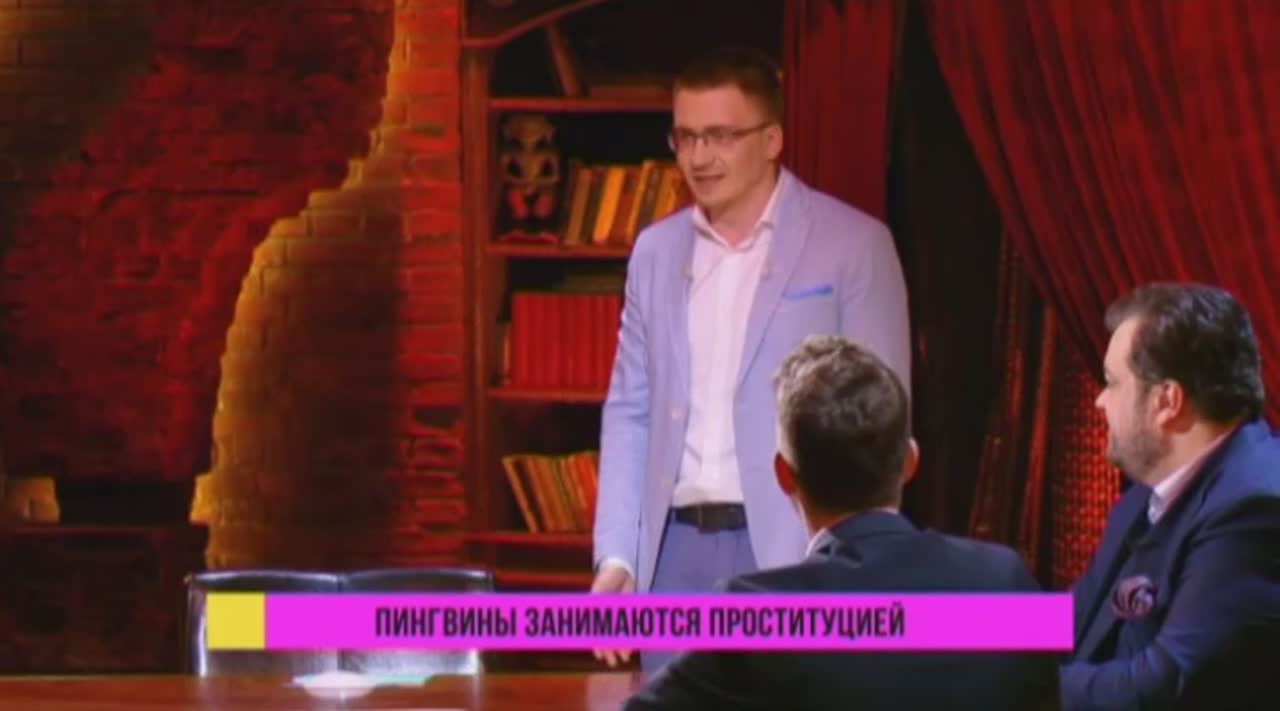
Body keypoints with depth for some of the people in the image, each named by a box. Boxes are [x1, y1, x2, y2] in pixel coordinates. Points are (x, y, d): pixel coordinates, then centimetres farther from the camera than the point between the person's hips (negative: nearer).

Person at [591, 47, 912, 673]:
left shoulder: (854, 245, -2)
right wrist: (615, 557, 4)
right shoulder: (656, 250, 12)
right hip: (677, 551, 4)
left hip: (795, 552, -4)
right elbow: (630, 411, 14)